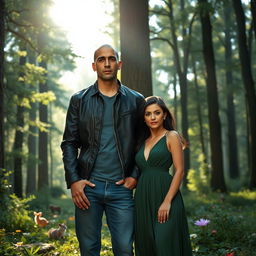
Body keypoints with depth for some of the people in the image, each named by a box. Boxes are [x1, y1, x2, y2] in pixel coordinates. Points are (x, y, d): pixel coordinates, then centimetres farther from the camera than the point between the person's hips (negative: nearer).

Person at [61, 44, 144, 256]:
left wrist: (135, 176, -2)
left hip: (121, 187, 0)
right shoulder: (79, 100, 6)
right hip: (87, 186, 0)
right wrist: (73, 181, -5)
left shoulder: (135, 101, 7)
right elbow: (69, 143, 5)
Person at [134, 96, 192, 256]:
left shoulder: (171, 136, 0)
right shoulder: (143, 141, 17)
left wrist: (167, 201, -16)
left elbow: (180, 171, -8)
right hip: (143, 199, 6)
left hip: (164, 193, -6)